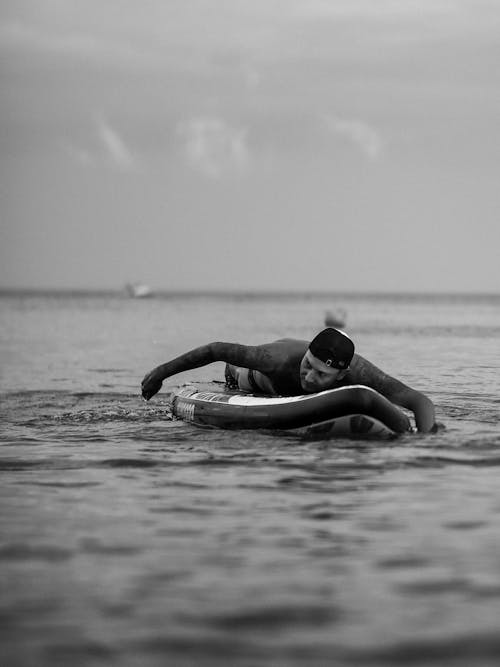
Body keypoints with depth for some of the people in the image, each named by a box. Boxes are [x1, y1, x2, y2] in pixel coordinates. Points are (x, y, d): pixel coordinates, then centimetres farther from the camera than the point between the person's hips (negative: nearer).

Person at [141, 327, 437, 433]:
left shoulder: (357, 372, -50)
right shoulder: (282, 359, -51)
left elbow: (422, 402, -54)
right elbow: (216, 349, -38)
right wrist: (162, 371, -30)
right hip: (262, 374, -2)